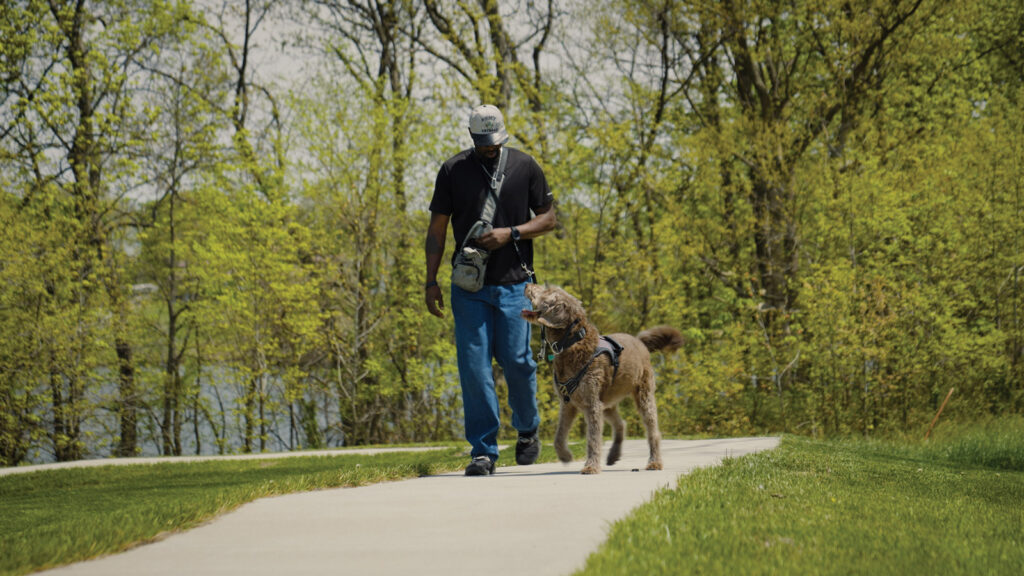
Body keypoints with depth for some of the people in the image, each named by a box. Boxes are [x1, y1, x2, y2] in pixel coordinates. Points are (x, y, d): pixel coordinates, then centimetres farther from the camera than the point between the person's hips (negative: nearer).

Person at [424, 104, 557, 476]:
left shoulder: (525, 167, 4)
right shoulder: (453, 171, 4)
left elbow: (548, 219, 8)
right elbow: (437, 229, 8)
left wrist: (510, 233, -9)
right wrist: (431, 280, 1)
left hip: (514, 284, 0)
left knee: (517, 361, -3)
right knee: (474, 367, -4)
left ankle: (527, 430, 24)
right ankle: (483, 451, 1)